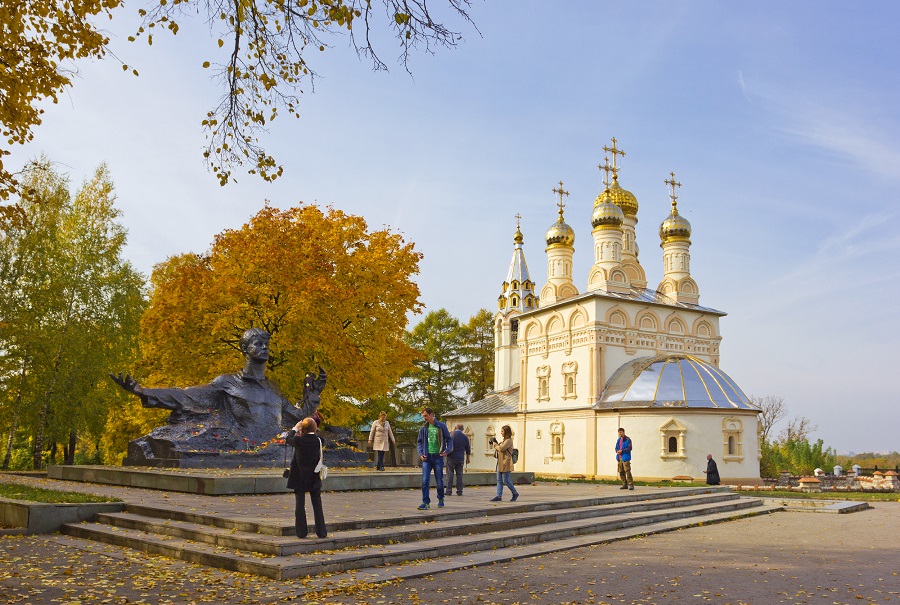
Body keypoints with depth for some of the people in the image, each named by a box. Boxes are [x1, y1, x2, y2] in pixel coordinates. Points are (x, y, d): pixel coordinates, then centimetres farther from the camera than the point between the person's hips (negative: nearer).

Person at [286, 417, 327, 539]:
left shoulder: (299, 440, -15)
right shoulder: (319, 440, -10)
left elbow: (288, 439, 4)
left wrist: (295, 428, 17)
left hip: (299, 477, -2)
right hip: (314, 478, 2)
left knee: (300, 504, 7)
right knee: (317, 504, 10)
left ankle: (301, 532, 9)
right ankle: (321, 531, 11)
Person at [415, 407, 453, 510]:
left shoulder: (441, 426, 0)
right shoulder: (423, 429, 7)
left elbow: (449, 439, 3)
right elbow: (419, 442, 14)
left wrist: (447, 450, -14)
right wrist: (420, 453, -2)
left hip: (438, 457, -2)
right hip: (427, 457, 2)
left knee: (439, 481, 8)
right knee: (425, 481, -9)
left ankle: (441, 499, 30)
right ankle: (426, 502, -4)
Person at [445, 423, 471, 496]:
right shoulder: (465, 437, 5)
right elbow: (468, 449, 12)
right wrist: (468, 458, 23)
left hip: (451, 457, -2)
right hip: (460, 458, 2)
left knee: (450, 474, 0)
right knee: (459, 475, 8)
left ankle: (449, 491, -1)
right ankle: (459, 491, 8)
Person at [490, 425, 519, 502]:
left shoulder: (508, 441, -12)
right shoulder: (504, 440, 19)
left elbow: (501, 449, -21)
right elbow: (498, 450, 19)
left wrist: (494, 443, -8)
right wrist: (494, 443, 6)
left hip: (506, 464, -9)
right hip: (500, 463, 9)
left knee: (505, 481, -5)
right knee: (499, 480, 5)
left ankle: (515, 494, 10)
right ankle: (499, 496, 5)